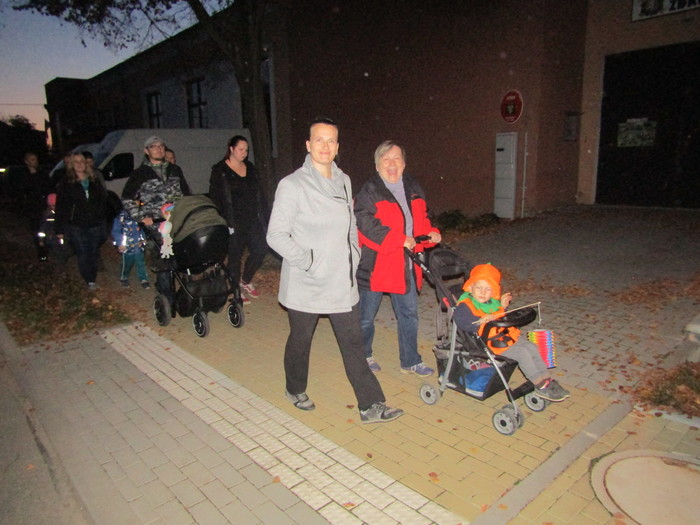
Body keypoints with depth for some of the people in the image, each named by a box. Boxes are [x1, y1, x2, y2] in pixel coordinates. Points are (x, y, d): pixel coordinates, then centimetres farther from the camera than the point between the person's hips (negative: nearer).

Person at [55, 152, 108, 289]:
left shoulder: (94, 182, 10)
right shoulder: (66, 184, 1)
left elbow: (104, 200, 17)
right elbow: (60, 207, -1)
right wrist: (59, 229, -5)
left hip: (95, 225, 3)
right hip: (76, 226, -2)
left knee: (93, 253, 6)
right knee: (83, 255, -4)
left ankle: (92, 279, 17)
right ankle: (90, 281, 4)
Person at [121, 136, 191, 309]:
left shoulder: (175, 170, 18)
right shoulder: (139, 174, 7)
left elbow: (186, 194, 24)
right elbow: (126, 199, 9)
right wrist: (141, 217, -2)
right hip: (156, 225, -3)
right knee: (162, 264, -4)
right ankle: (168, 301, 5)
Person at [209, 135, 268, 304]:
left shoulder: (250, 167, 13)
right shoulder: (220, 170, -3)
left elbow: (258, 193, 17)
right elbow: (215, 197, -5)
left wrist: (262, 212, 9)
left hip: (253, 219, 5)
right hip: (234, 221, -5)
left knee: (260, 249, 0)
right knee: (235, 255, 3)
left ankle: (245, 280, 23)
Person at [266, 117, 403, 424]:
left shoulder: (343, 181, 9)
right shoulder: (293, 185, -11)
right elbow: (276, 235, -13)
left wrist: (354, 255, 8)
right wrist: (307, 261, -18)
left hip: (342, 282, 5)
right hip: (306, 285, -5)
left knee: (352, 343, 8)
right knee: (300, 340, 14)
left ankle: (371, 405, 16)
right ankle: (295, 390, 39)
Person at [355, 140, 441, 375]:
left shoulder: (412, 188, 10)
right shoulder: (370, 191, -11)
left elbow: (422, 218, 21)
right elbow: (366, 224, -22)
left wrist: (431, 233, 0)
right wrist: (400, 240, -24)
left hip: (405, 265, 6)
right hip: (375, 264, -6)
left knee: (409, 314, 14)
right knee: (366, 316, 10)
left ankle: (410, 361, 29)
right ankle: (364, 355, 33)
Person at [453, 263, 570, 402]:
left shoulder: (492, 301, 10)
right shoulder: (465, 304, -16)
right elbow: (460, 320, -33)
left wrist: (503, 307, 9)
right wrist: (480, 321, -43)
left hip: (505, 335, 9)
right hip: (490, 343, -9)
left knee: (532, 347, 3)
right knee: (522, 353, -15)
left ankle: (547, 380, 12)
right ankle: (541, 386, -3)